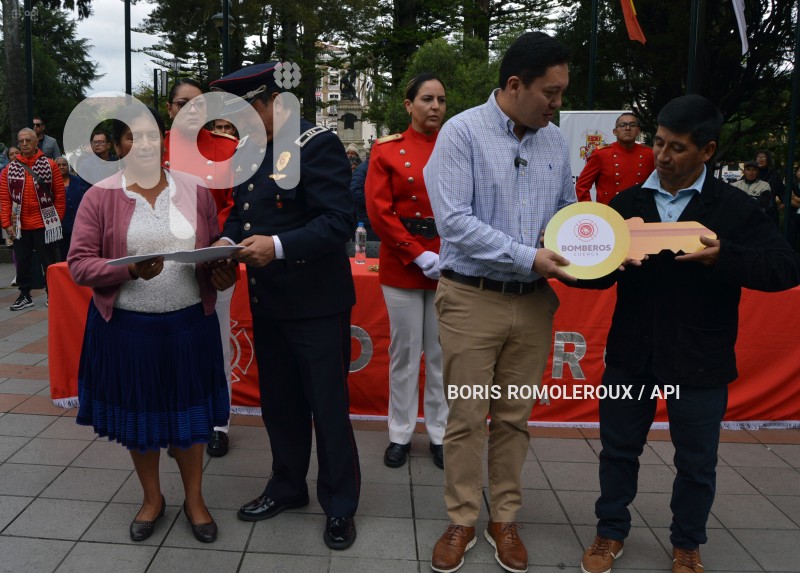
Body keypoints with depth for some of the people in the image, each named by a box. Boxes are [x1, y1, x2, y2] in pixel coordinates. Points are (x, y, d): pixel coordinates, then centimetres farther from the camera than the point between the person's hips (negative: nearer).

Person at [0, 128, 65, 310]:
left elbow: (60, 194, 1)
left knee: (50, 261, 4)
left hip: (45, 224, -2)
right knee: (22, 262, 10)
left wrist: (57, 218, -1)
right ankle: (25, 295, 21)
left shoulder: (49, 165, 0)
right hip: (20, 226, 2)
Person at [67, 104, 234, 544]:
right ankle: (152, 498, 35)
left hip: (189, 323, 1)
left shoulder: (195, 191, 1)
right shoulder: (100, 197, -5)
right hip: (126, 326, -1)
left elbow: (217, 247, 8)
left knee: (188, 410, 11)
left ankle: (195, 499, 31)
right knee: (137, 411, 13)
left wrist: (224, 273, -13)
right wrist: (129, 270, -24)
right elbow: (78, 263, -8)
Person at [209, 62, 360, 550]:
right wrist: (228, 239, -3)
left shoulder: (318, 145, -12)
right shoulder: (252, 151, 12)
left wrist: (278, 246, -29)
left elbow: (337, 221, -20)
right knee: (279, 403, 19)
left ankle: (340, 506, 20)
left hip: (316, 304, -7)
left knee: (328, 408, 4)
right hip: (267, 303, 8)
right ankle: (288, 487, 37)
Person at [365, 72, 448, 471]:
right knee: (405, 352, 6)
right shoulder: (387, 149, -2)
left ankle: (440, 434, 22)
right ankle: (401, 434, 21)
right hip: (401, 264, -2)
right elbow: (378, 210, -9)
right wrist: (418, 255, -15)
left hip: (450, 264, 2)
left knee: (443, 352, 9)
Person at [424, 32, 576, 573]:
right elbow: (455, 221, -17)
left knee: (515, 418, 13)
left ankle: (505, 519, 29)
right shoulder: (463, 132, -10)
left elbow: (568, 209, 16)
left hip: (534, 301, 4)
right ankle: (462, 521, 23)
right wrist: (527, 258, -19)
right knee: (467, 417, 6)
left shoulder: (556, 141, 7)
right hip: (472, 299, -4)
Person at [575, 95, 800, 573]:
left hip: (699, 361, -2)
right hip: (631, 354, 2)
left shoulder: (735, 207, -6)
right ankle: (612, 533, 35)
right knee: (619, 448, 15)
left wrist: (723, 256, -27)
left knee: (696, 462, 13)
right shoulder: (627, 202, 2)